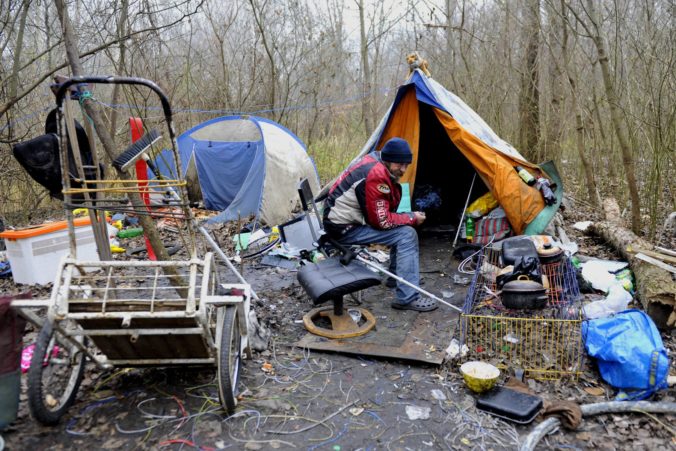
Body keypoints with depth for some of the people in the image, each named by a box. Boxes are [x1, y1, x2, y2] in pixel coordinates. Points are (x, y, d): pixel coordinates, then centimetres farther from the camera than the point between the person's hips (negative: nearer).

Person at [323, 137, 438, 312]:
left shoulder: (374, 161, 6)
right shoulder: (376, 176, -24)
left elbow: (385, 208, 16)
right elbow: (382, 221, -21)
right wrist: (412, 218, -8)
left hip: (350, 217, 10)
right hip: (344, 228, -10)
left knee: (402, 227, 16)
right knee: (406, 235, -16)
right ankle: (407, 298, -14)